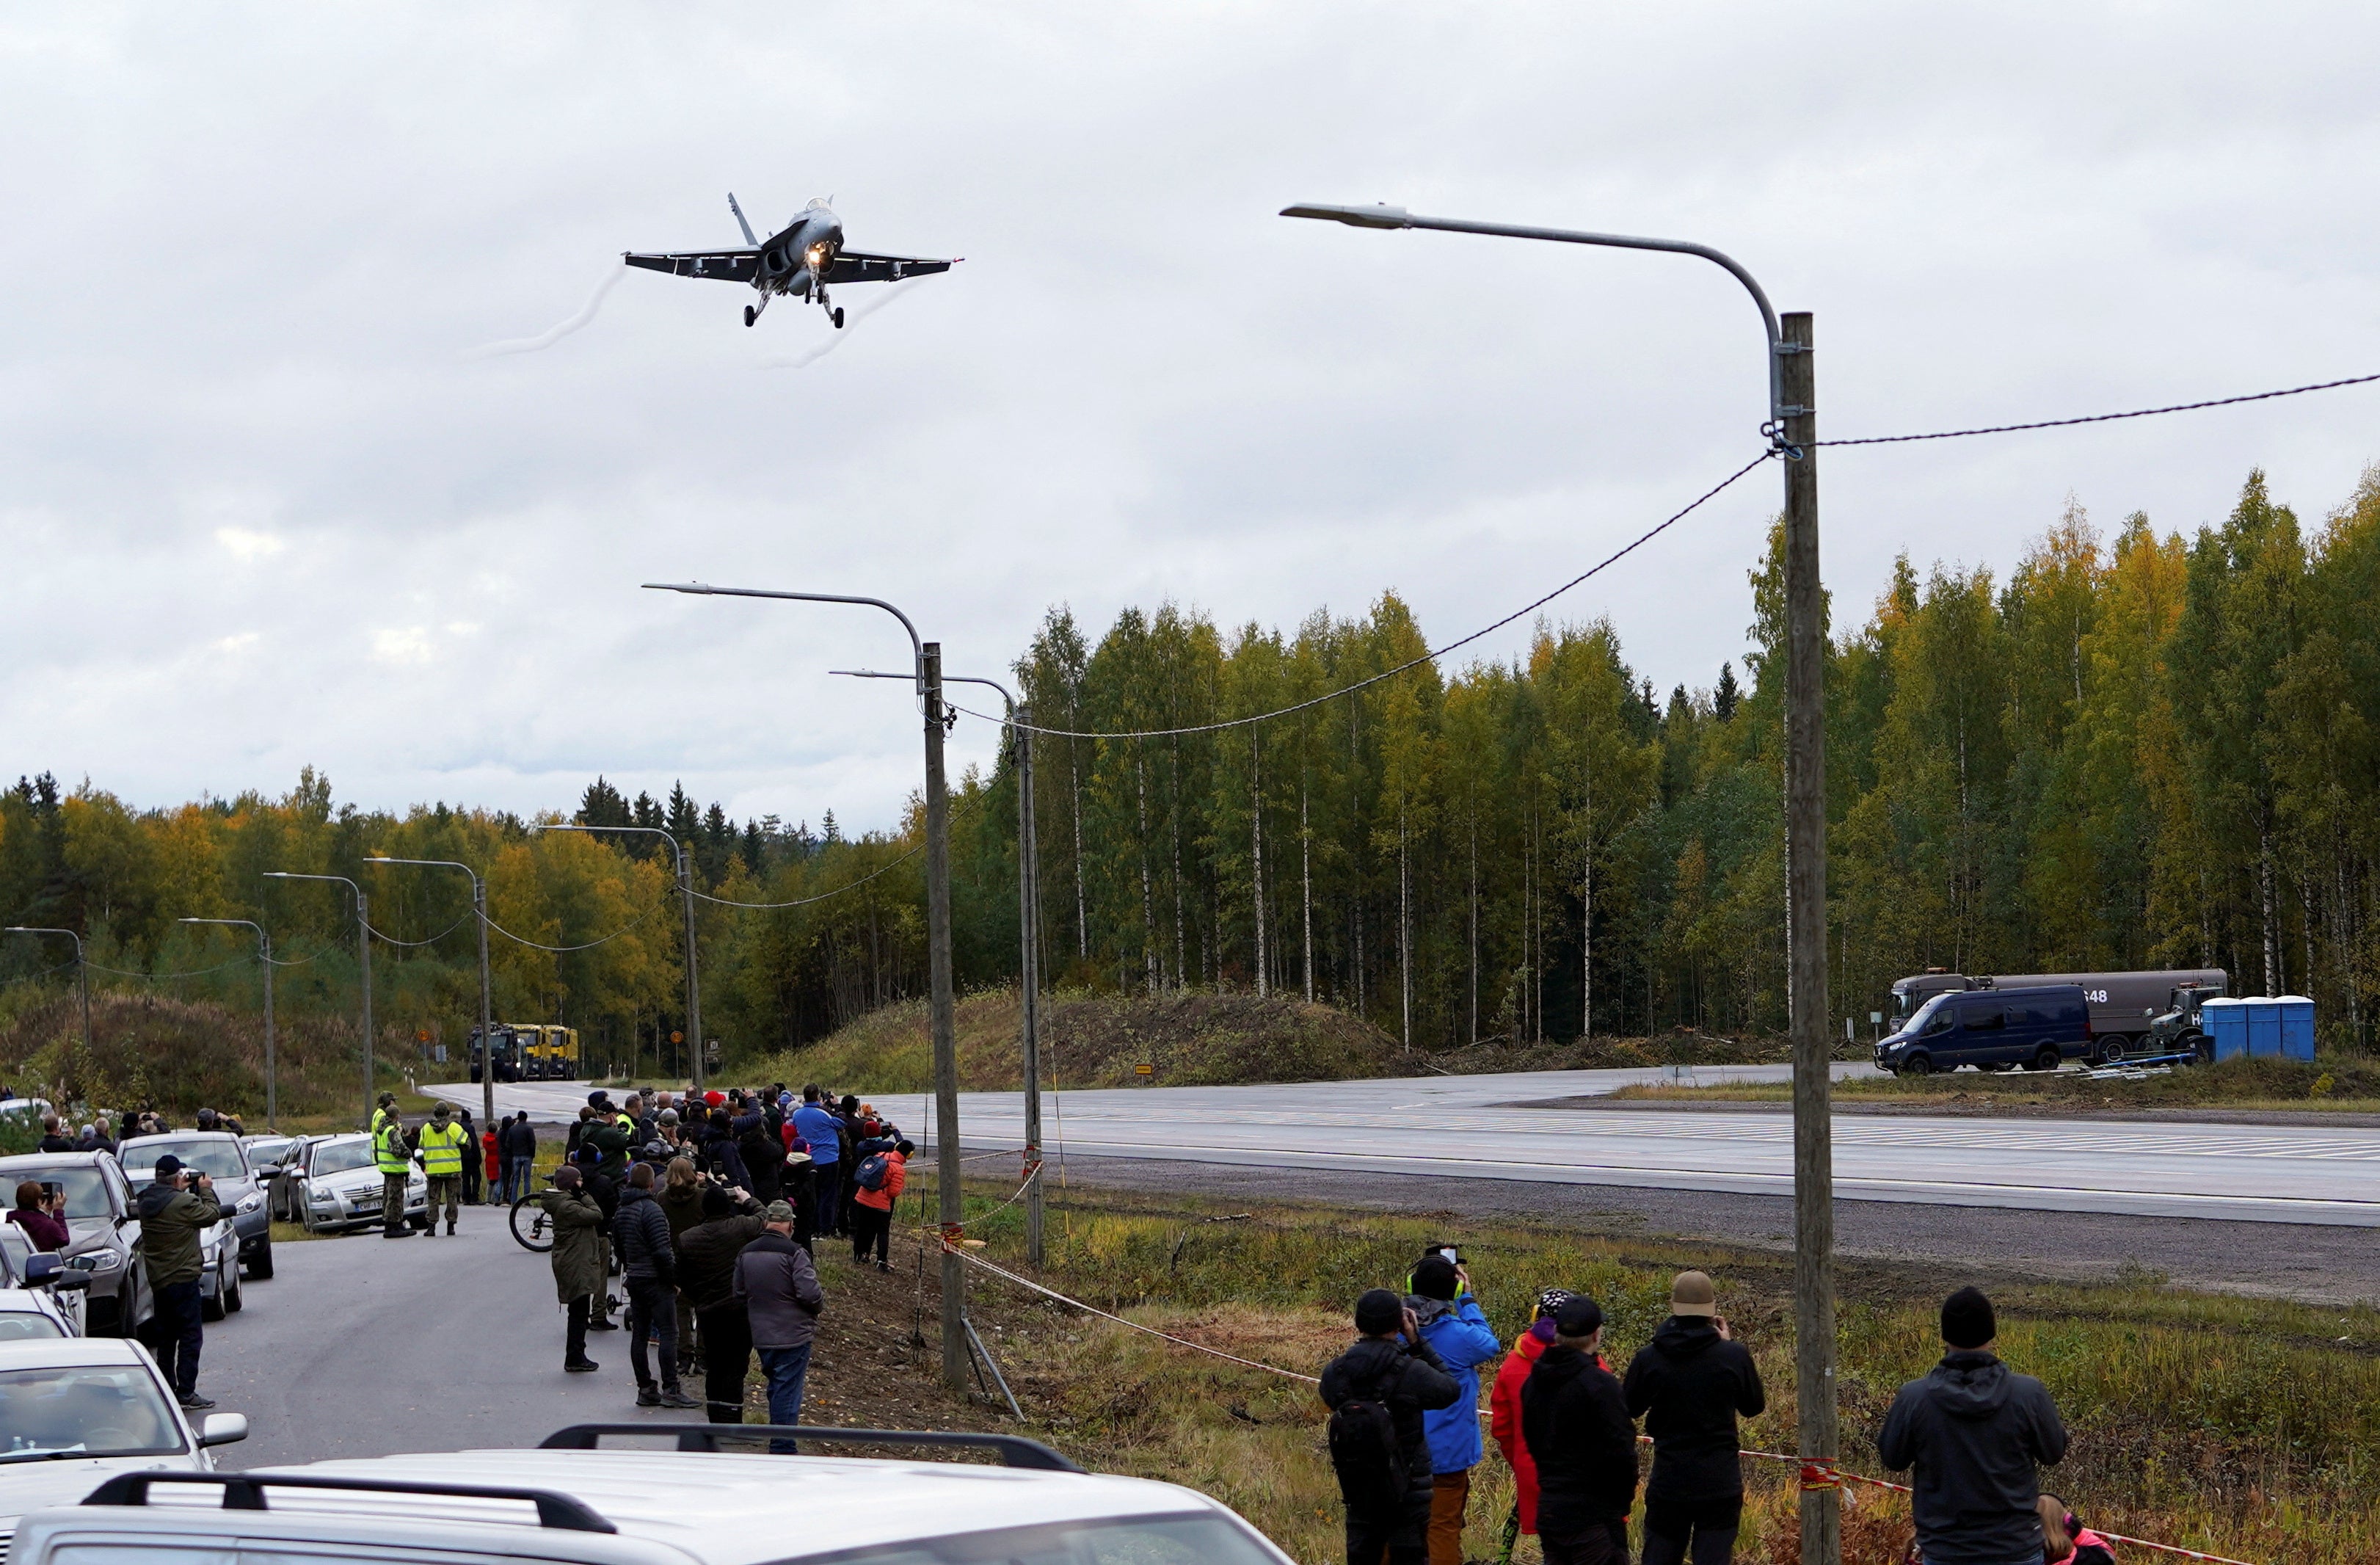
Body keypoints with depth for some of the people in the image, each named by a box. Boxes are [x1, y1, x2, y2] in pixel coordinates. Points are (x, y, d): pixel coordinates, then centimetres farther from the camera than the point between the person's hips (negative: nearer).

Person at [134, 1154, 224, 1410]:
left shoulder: (146, 1203, 3)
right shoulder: (183, 1203, -19)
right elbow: (211, 1215, -8)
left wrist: (180, 1190, 14)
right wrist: (206, 1190, 5)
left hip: (157, 1280, 8)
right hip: (182, 1278, -8)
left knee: (165, 1336, 15)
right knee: (190, 1336, -3)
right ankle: (186, 1393, -7)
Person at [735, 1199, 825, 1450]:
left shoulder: (745, 1254, 5)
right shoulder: (793, 1253, -16)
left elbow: (739, 1294, 12)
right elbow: (810, 1293, -21)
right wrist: (820, 1302, 0)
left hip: (762, 1336, 6)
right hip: (794, 1335, -6)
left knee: (776, 1389, 20)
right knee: (788, 1392, -2)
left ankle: (778, 1444, 28)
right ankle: (782, 1449, -1)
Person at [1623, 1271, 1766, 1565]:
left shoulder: (1649, 1359, -7)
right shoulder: (1733, 1355, -10)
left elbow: (1629, 1408, 9)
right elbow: (1754, 1406, 7)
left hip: (1668, 1484, 1)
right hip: (1721, 1485, -1)